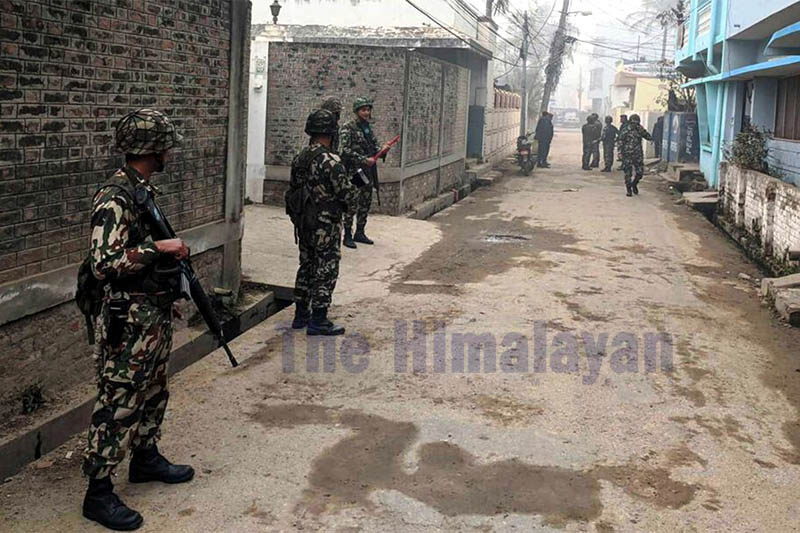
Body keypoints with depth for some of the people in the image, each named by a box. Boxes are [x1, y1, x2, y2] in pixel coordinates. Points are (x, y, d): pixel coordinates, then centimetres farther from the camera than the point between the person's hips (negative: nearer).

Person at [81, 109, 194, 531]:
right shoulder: (114, 197, -21)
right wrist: (160, 248, -24)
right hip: (128, 323, -9)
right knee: (118, 405, -1)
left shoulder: (143, 189, 9)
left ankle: (145, 458, 40)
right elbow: (104, 264, -27)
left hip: (155, 317, 10)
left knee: (153, 393, 22)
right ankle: (98, 493, 11)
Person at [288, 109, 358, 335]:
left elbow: (292, 190, 14)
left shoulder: (299, 158, 6)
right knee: (326, 272, 0)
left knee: (306, 267, 17)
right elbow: (347, 195, -19)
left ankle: (301, 315, 25)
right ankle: (318, 322, 4)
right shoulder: (331, 161, -20)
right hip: (326, 226, -8)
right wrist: (353, 187, 3)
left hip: (304, 224, 8)